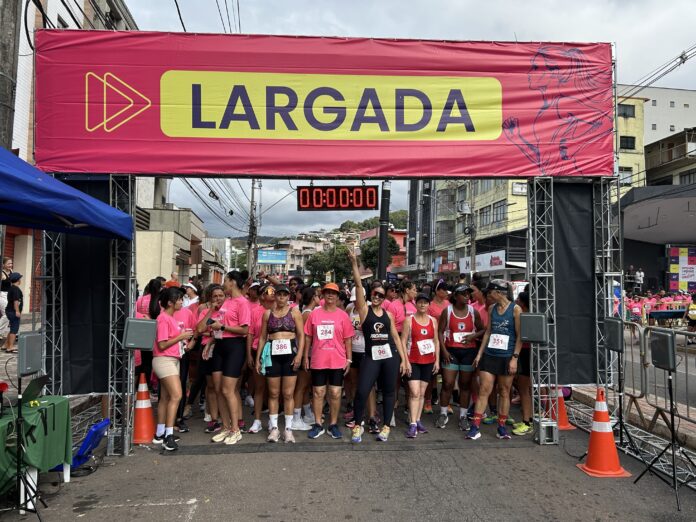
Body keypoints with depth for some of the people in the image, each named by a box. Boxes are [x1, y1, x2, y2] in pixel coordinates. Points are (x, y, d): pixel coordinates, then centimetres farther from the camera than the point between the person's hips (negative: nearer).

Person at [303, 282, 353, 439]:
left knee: (335, 393, 6)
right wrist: (306, 356, 4)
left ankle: (333, 424, 20)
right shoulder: (314, 314, 2)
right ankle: (318, 425, 21)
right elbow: (308, 337, 6)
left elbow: (348, 339, 3)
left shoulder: (343, 315, 1)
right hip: (318, 361, 0)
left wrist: (349, 359, 0)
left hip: (337, 361, 0)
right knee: (318, 393, 8)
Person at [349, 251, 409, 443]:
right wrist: (354, 263, -15)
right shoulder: (364, 309, 1)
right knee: (362, 391, -9)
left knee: (389, 391, 8)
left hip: (391, 355, 3)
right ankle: (358, 426, 12)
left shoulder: (388, 314, 9)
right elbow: (359, 285, -8)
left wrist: (404, 359, 7)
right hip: (371, 356, -3)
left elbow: (396, 336, 11)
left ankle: (386, 427, 22)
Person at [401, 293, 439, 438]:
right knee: (415, 393, -9)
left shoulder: (433, 320, 7)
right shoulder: (409, 320, -4)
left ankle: (418, 420, 19)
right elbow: (403, 341, -6)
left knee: (422, 393, 10)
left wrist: (437, 360, 5)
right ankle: (413, 424, -7)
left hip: (429, 362, 4)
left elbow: (436, 341, 10)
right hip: (413, 361, -4)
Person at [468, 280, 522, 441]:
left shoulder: (515, 309, -6)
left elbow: (520, 336, -7)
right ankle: (475, 427, 2)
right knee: (484, 390, 0)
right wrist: (479, 353, 10)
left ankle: (501, 427, 20)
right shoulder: (492, 308, 9)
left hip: (507, 357, -4)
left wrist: (515, 358, -13)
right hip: (489, 355, 4)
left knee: (504, 392, 8)